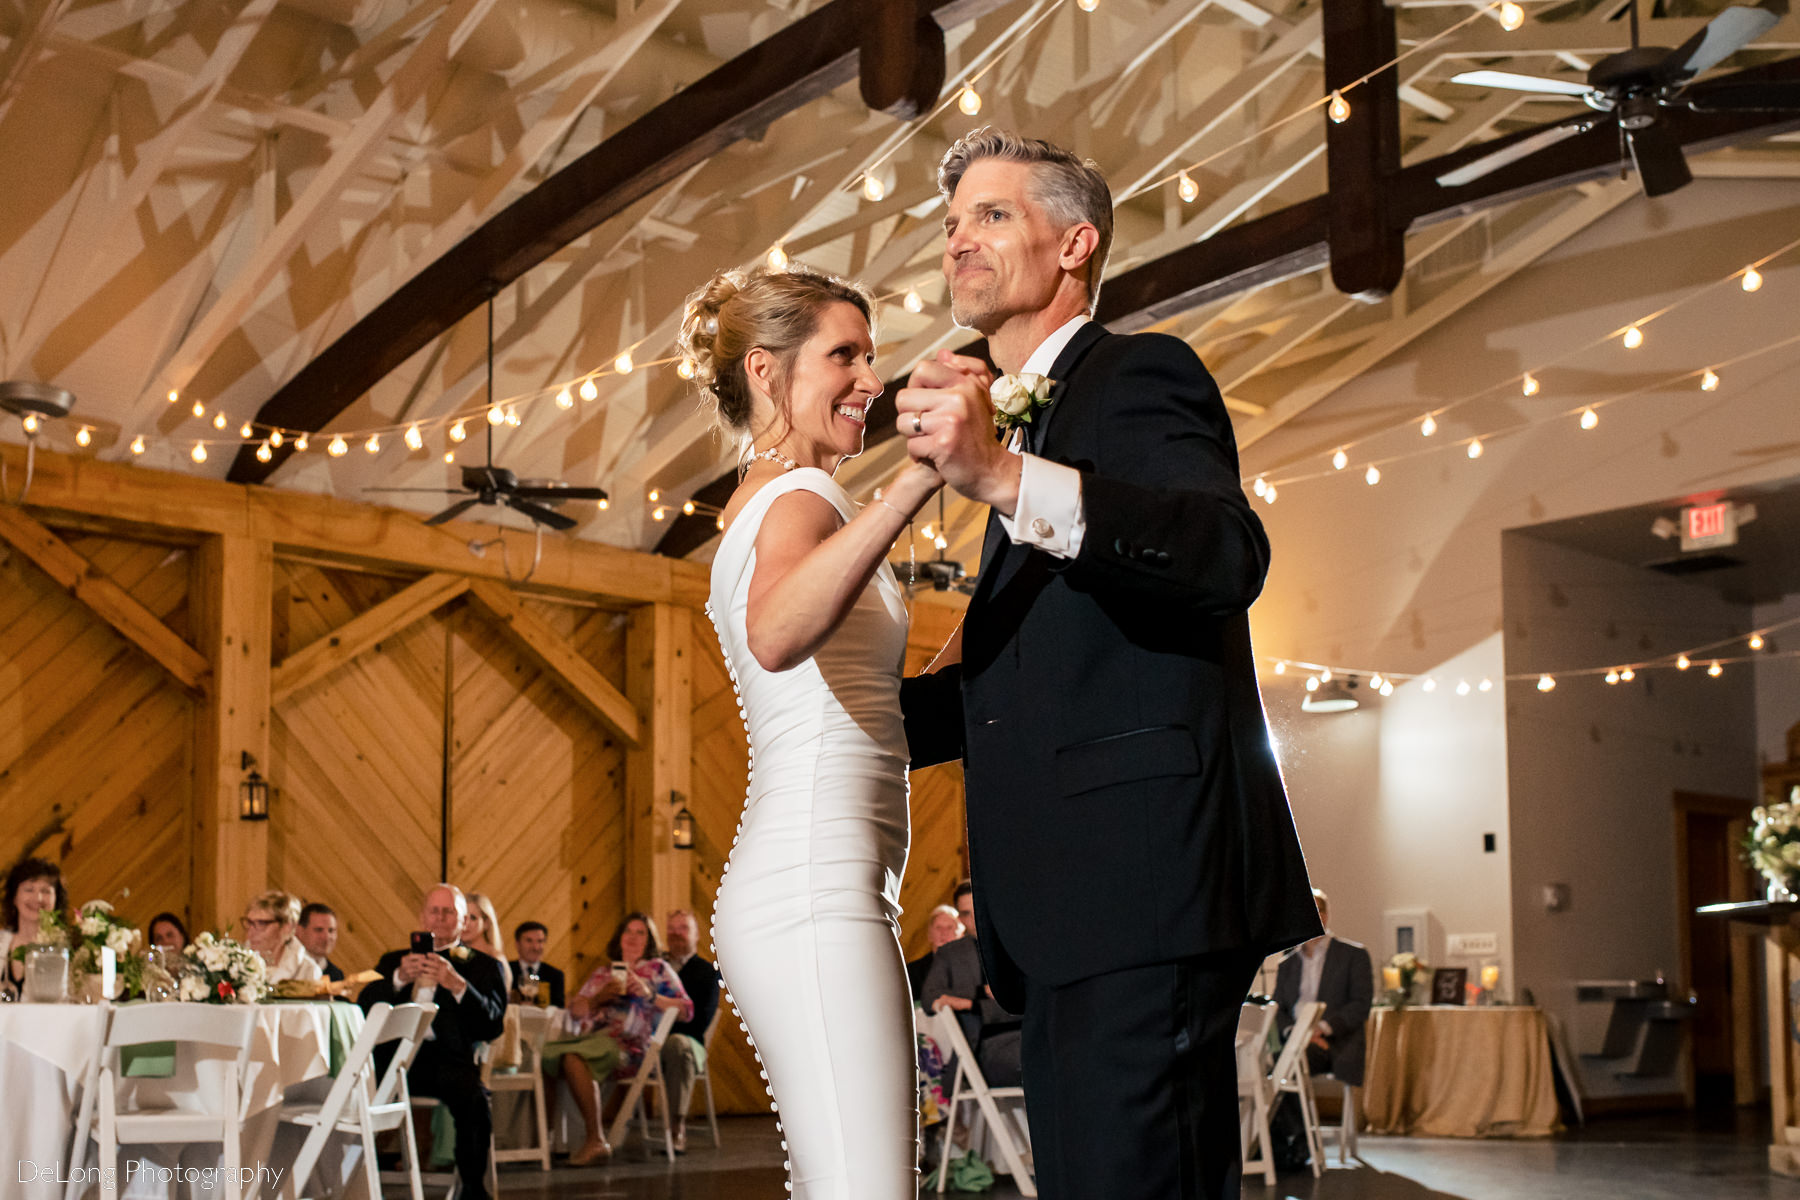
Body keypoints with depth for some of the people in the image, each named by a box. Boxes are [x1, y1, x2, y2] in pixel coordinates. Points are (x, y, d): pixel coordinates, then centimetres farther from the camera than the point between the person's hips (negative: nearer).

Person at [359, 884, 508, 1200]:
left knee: (475, 1101, -35)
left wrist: (457, 985, -14)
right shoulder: (395, 961, 26)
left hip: (448, 1059, -2)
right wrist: (399, 978, -9)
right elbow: (364, 1006, 8)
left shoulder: (483, 966, 17)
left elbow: (493, 1025, 0)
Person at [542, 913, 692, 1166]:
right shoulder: (603, 972, 28)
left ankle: (597, 1141, -33)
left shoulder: (658, 969, 14)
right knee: (545, 1054, -21)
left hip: (627, 1045, -6)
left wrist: (649, 995, -9)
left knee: (573, 1059, -34)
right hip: (590, 1038, 6)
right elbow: (574, 1011, 22)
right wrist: (598, 998, 2)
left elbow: (687, 1011, 3)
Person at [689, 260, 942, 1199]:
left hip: (800, 895, 11)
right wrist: (916, 479, -39)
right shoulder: (799, 496, -4)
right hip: (816, 888, -11)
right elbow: (775, 638, -30)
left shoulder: (758, 507, 26)